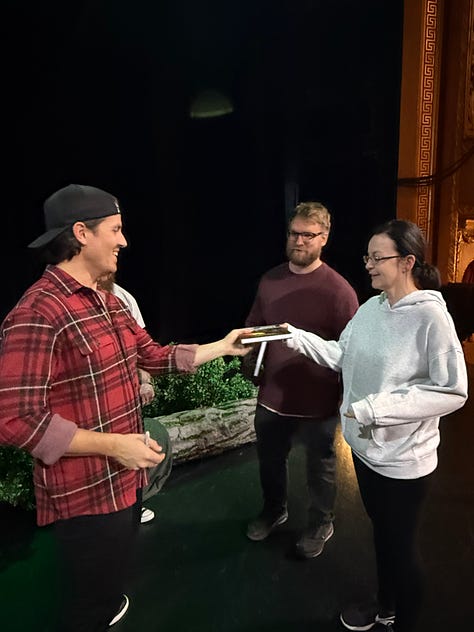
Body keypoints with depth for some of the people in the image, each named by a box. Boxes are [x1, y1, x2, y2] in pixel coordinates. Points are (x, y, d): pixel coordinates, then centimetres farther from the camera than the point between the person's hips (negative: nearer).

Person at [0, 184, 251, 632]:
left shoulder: (109, 302, 8)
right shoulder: (38, 313, -24)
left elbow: (156, 357, 13)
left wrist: (223, 347, 12)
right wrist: (113, 445, -24)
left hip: (126, 481, 9)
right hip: (86, 496, -8)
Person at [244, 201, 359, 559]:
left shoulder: (338, 289, -16)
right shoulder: (270, 280, 0)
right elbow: (254, 329, 11)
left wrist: (348, 397, -10)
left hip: (318, 400, -4)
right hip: (273, 395, 5)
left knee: (320, 467, 18)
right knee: (270, 460, 23)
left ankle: (320, 525, 44)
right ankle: (274, 510, 51)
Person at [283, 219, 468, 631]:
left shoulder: (431, 317, -21)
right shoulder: (370, 308, 0)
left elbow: (453, 392, -21)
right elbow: (343, 357, 8)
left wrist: (377, 407, -25)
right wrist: (298, 337, -5)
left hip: (404, 459, -7)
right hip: (366, 446, 7)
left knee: (401, 546, 13)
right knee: (381, 533, 26)